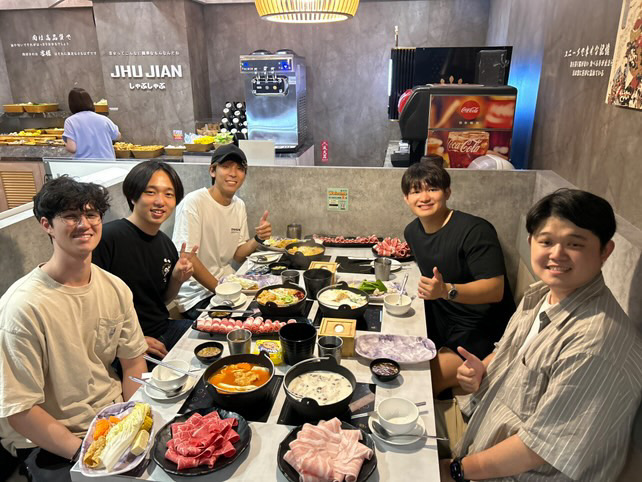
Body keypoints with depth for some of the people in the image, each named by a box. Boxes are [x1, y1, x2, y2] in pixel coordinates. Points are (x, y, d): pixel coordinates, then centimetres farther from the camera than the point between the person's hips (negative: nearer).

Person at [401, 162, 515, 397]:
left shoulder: (475, 230, -20)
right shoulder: (412, 232, 4)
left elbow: (495, 289, -26)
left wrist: (446, 291, -39)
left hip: (481, 331, -7)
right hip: (440, 324, 8)